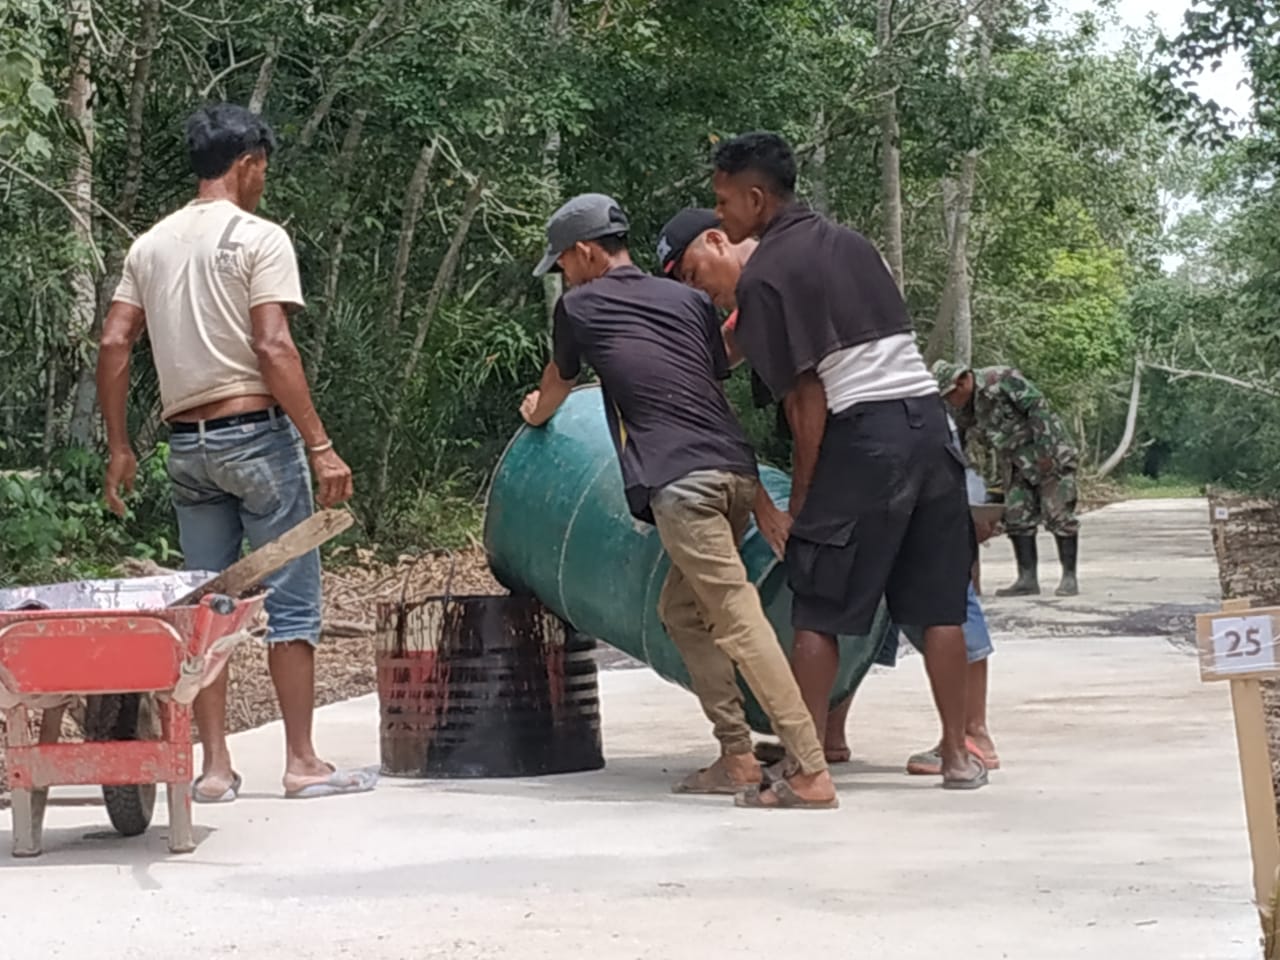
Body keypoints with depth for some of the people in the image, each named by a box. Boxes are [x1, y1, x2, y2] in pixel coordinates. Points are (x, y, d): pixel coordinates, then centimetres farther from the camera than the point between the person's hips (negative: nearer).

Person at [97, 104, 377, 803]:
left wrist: (119, 447, 11)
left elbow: (113, 345, 6)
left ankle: (215, 768, 8)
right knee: (291, 601, 1)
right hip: (256, 432, -6)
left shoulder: (150, 246, 11)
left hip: (187, 444, 6)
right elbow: (274, 348, -16)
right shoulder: (259, 238, -7)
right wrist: (320, 447, -15)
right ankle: (302, 763, 3)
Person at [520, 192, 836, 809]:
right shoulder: (687, 300, 22)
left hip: (682, 481, -7)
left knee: (739, 620, -13)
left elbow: (557, 384, 32)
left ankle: (812, 773, -21)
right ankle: (736, 757, 15)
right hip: (737, 469, 7)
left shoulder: (579, 308, 12)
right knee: (682, 610, 19)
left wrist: (535, 414, 55)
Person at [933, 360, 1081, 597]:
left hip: (1049, 455, -8)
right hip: (1016, 466, 8)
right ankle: (1027, 579, 3)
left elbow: (1038, 408, -22)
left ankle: (1069, 577, -4)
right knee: (1017, 518, 1)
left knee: (1059, 515, -8)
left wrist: (1045, 449, -25)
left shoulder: (1002, 380, -20)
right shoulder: (963, 412, 4)